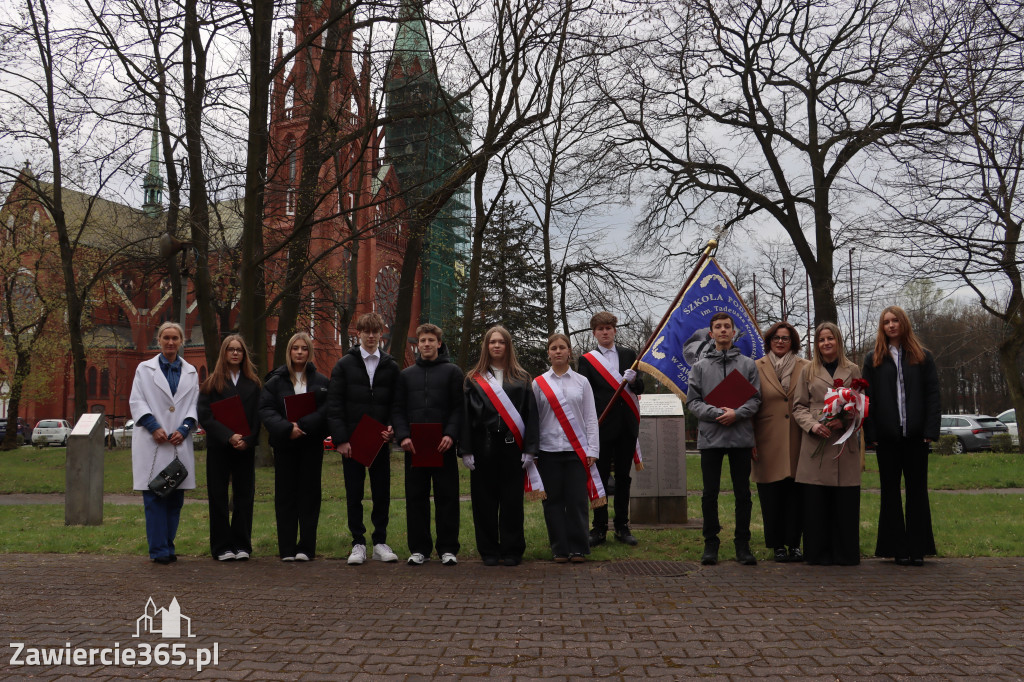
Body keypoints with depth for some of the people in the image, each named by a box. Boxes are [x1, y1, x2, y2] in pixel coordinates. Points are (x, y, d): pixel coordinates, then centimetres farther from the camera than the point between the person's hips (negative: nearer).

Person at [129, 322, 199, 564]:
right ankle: (159, 550, -2)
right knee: (154, 497, -6)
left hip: (180, 442, 3)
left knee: (175, 498, 4)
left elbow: (195, 405, 11)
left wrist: (184, 429, -5)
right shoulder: (145, 369, 9)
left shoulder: (190, 372, 15)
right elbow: (136, 401, 3)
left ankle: (169, 546, 13)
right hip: (152, 442, -2)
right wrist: (154, 427, -11)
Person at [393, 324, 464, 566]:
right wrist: (403, 436, -5)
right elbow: (398, 409, 12)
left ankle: (448, 548, 8)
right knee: (416, 498, 5)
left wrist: (451, 434, -14)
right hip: (414, 446, 3)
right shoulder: (406, 375, 16)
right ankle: (419, 548, 14)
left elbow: (459, 407, 1)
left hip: (443, 446, -2)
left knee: (447, 496, 1)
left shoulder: (452, 372, 8)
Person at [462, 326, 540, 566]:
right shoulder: (474, 379, 9)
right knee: (485, 499, 4)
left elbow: (530, 414, 5)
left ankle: (512, 550, 13)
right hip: (483, 445, 0)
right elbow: (466, 415, 5)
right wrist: (466, 450, -4)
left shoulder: (520, 378, 10)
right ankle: (489, 551, 15)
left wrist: (529, 449, -4)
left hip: (511, 445, 0)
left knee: (512, 500, 2)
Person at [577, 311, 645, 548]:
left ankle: (622, 528, 16)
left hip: (626, 426, 3)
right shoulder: (587, 360, 4)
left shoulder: (629, 355, 12)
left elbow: (640, 389, 8)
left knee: (623, 477, 8)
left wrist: (633, 380, -15)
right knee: (600, 477, 0)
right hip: (602, 426, -3)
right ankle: (599, 528, 6)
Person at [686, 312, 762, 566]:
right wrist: (717, 413, -13)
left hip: (741, 437, 0)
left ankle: (743, 545, 14)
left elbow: (756, 398, 3)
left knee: (743, 493, 5)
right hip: (710, 437, 0)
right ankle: (711, 544, 14)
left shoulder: (748, 364, 8)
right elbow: (692, 401, 1)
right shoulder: (700, 366, 7)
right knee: (710, 493, 4)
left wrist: (737, 414, -14)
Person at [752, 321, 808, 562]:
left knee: (796, 494, 3)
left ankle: (794, 543, 13)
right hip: (768, 441, -1)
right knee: (772, 495, 2)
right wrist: (750, 441, -3)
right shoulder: (757, 368, 5)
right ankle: (777, 545, 13)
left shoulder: (805, 368, 9)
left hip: (797, 441, 1)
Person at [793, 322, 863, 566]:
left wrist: (845, 421, -9)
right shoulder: (808, 371, 12)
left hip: (845, 442, 0)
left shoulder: (853, 371, 12)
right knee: (816, 501, -2)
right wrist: (813, 425, -10)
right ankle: (819, 553, 8)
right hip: (815, 442, 0)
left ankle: (846, 553, 10)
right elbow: (799, 406, 9)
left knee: (846, 500, -1)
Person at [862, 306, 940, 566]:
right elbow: (868, 397, 4)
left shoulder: (922, 357, 7)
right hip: (887, 436, 1)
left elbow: (932, 395, 3)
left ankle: (917, 548, 11)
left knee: (917, 490, 4)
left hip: (915, 435, 0)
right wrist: (870, 432, -6)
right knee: (890, 491, 5)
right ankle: (898, 548, 11)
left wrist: (931, 430, -8)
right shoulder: (874, 359, 8)